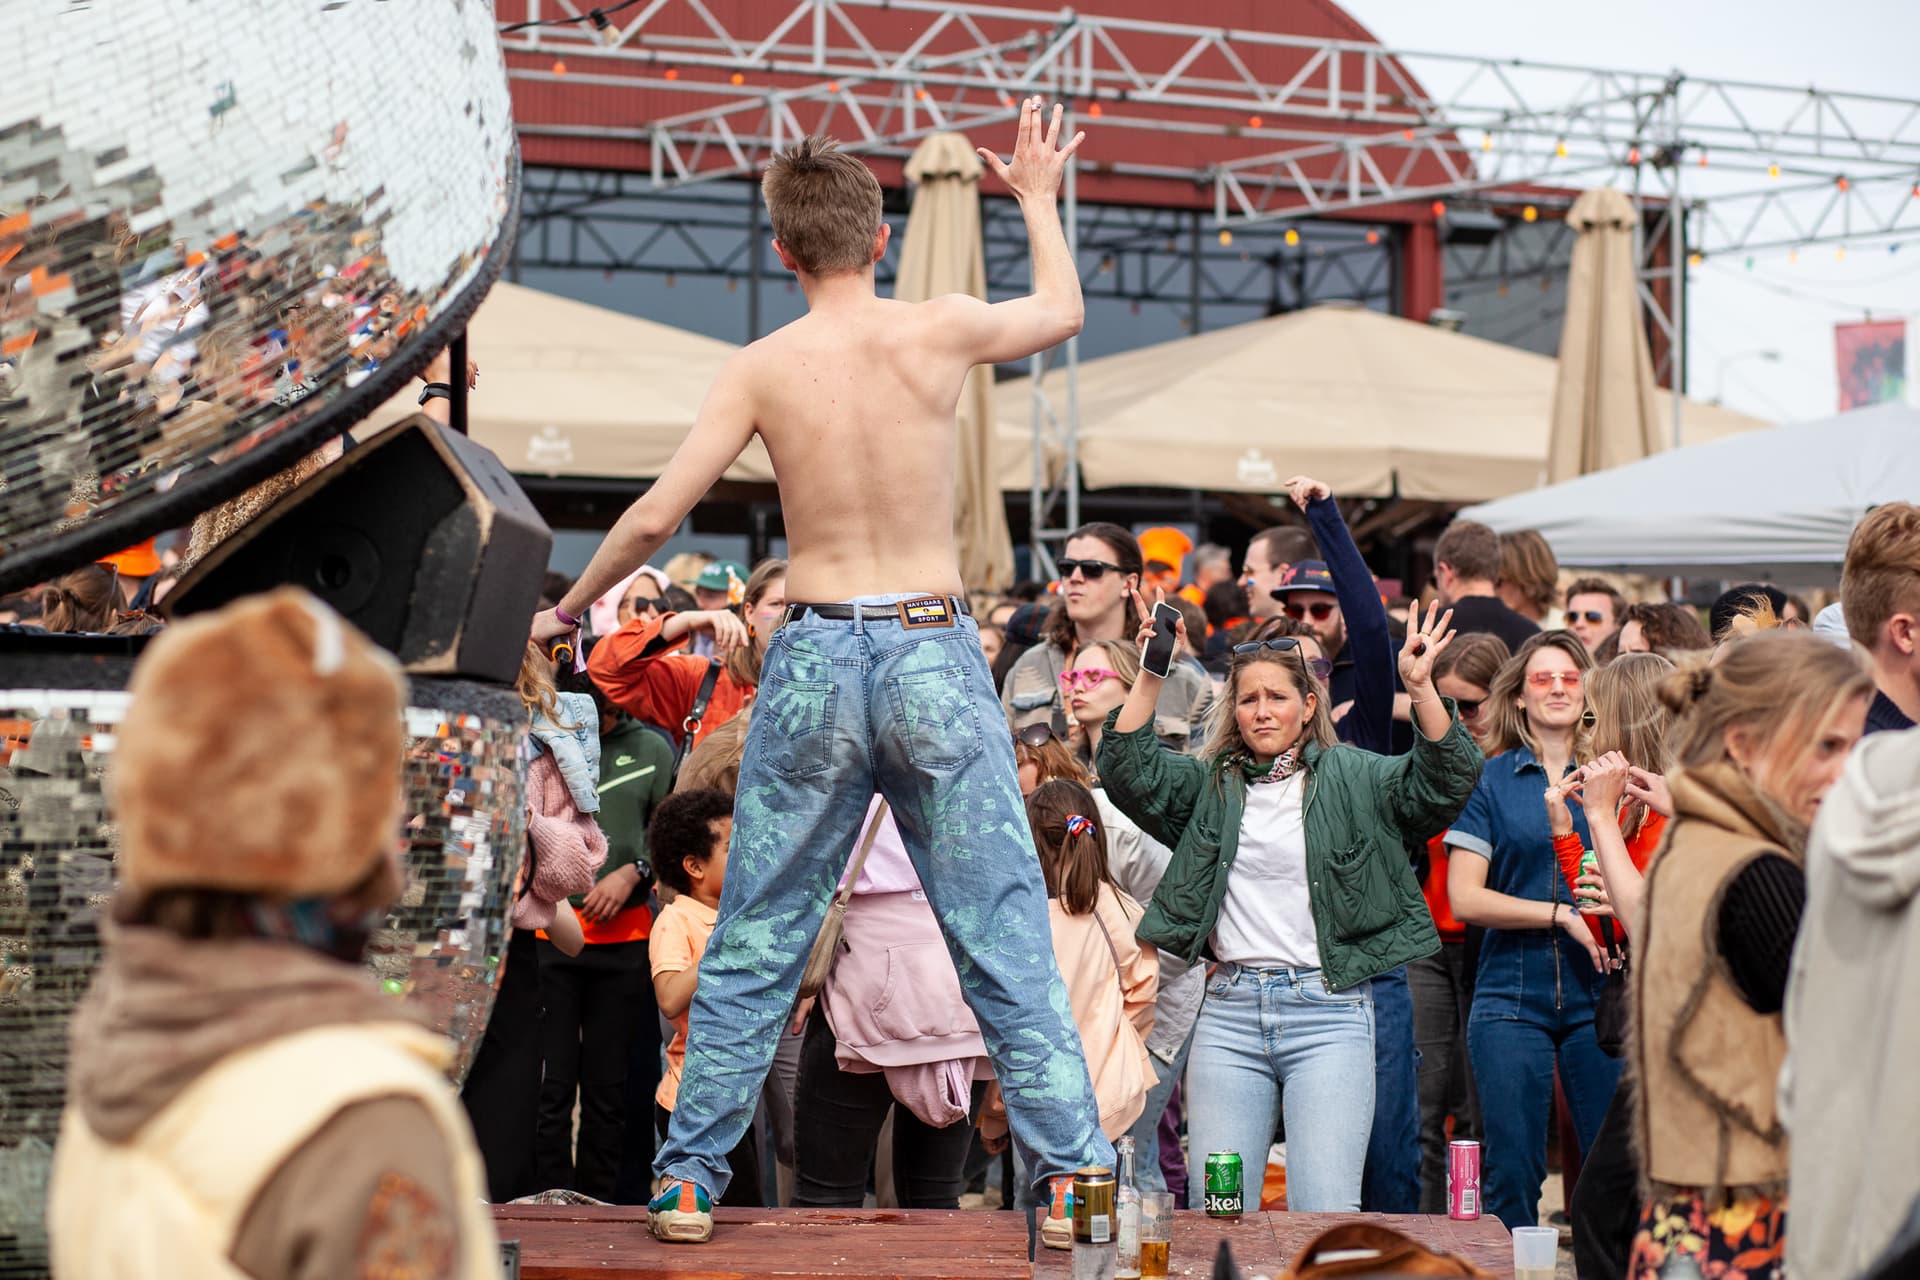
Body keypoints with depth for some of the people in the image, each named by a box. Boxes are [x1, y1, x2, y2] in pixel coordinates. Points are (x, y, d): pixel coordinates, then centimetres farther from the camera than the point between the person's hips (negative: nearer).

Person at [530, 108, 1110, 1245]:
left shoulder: (763, 368, -4)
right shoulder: (942, 330, -4)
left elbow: (655, 519, -3)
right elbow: (1063, 311, 18)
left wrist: (568, 611, 13)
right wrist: (1038, 197, 35)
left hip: (816, 660, 0)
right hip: (936, 655, 0)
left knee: (753, 949, 10)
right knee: (1007, 942, 3)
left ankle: (690, 1181, 15)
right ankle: (1077, 1172, 1)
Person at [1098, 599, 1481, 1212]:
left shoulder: (1351, 778, 6)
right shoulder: (1208, 784, 14)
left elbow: (1443, 784, -7)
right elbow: (1128, 772, 1)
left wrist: (1422, 690, -22)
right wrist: (1149, 678, -11)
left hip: (1328, 1007, -3)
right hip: (1230, 1008, 3)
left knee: (1325, 1214, -8)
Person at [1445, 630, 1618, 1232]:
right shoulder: (1489, 779, 5)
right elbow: (1465, 898, -3)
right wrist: (1564, 916, -10)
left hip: (1599, 997, 1)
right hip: (1512, 995, -1)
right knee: (1510, 1175, 0)